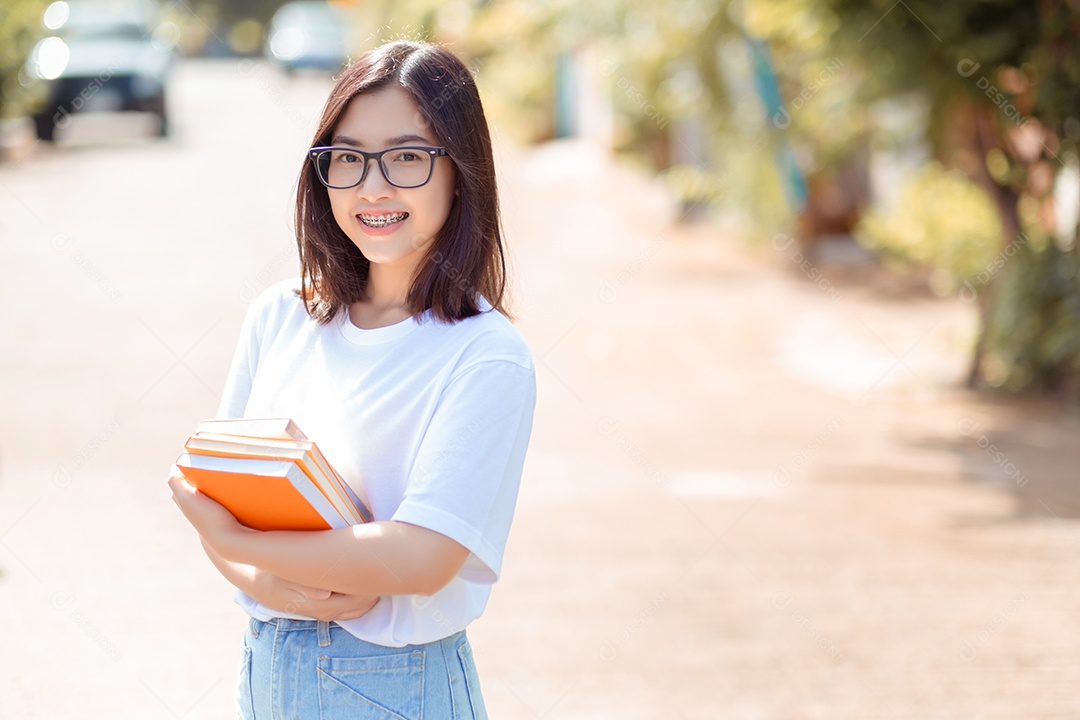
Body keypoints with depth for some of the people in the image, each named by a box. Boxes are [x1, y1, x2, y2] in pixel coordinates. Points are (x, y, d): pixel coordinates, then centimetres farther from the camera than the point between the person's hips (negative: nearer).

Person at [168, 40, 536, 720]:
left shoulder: (487, 357, -16)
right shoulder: (280, 317, 2)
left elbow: (421, 557, -24)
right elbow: (215, 493, 3)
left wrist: (234, 543, -16)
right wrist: (266, 583, -18)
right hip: (265, 665, 5)